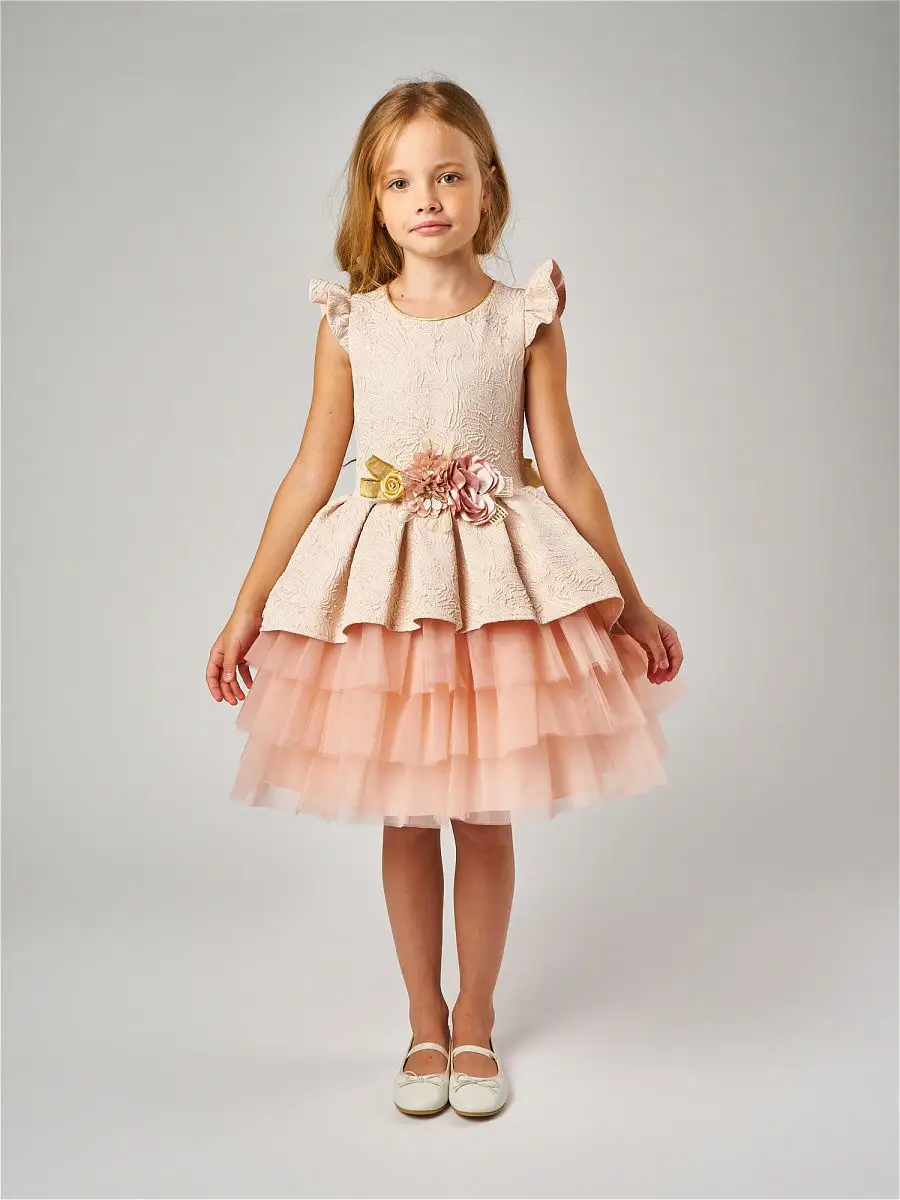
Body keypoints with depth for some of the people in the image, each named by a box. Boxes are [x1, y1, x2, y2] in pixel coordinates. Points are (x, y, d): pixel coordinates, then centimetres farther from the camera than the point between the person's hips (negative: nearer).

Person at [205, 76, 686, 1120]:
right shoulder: (350, 324, -1)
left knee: (485, 817, 9)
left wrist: (631, 604, 3)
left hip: (502, 585, 0)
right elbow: (312, 472, 2)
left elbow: (566, 472, 1)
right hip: (379, 587, 1)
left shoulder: (526, 319, -2)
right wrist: (247, 608, 2)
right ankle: (425, 1022, 30)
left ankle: (475, 1018, 30)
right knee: (404, 817, 10)